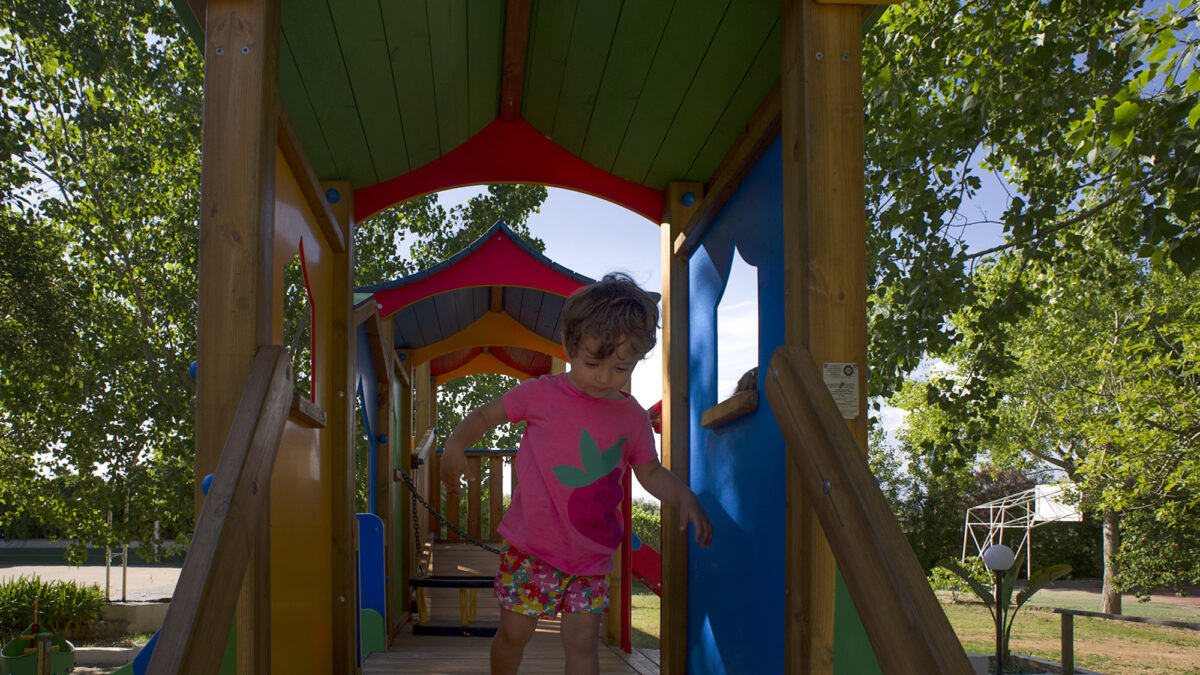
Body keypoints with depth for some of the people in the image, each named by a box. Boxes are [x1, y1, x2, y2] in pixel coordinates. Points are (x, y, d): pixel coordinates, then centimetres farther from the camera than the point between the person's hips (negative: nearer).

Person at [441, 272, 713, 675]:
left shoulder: (632, 418, 0)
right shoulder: (541, 394, -8)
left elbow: (650, 473, 12)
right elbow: (486, 415, 5)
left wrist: (684, 497, -5)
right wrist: (455, 447, -10)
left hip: (590, 557, 2)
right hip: (530, 547, -2)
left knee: (583, 643, 1)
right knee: (514, 631, 5)